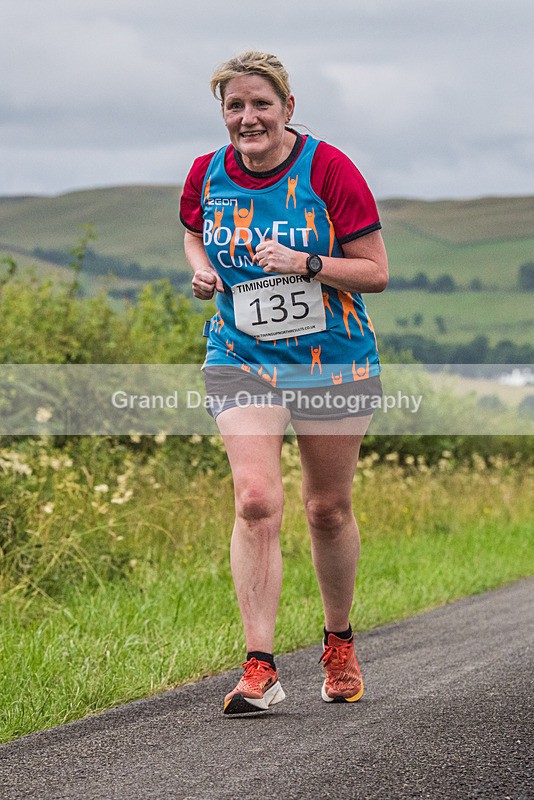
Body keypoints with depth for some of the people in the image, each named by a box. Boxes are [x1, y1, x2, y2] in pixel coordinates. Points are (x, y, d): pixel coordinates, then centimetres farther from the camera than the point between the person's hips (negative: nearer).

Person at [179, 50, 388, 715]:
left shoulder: (329, 171, -13)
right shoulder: (206, 176, -2)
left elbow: (375, 271, -10)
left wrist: (305, 264, -24)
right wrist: (201, 269, 0)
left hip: (332, 360, -1)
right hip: (242, 359, 1)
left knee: (328, 510, 10)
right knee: (255, 499, -16)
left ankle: (339, 644, 33)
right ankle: (260, 668, -17)